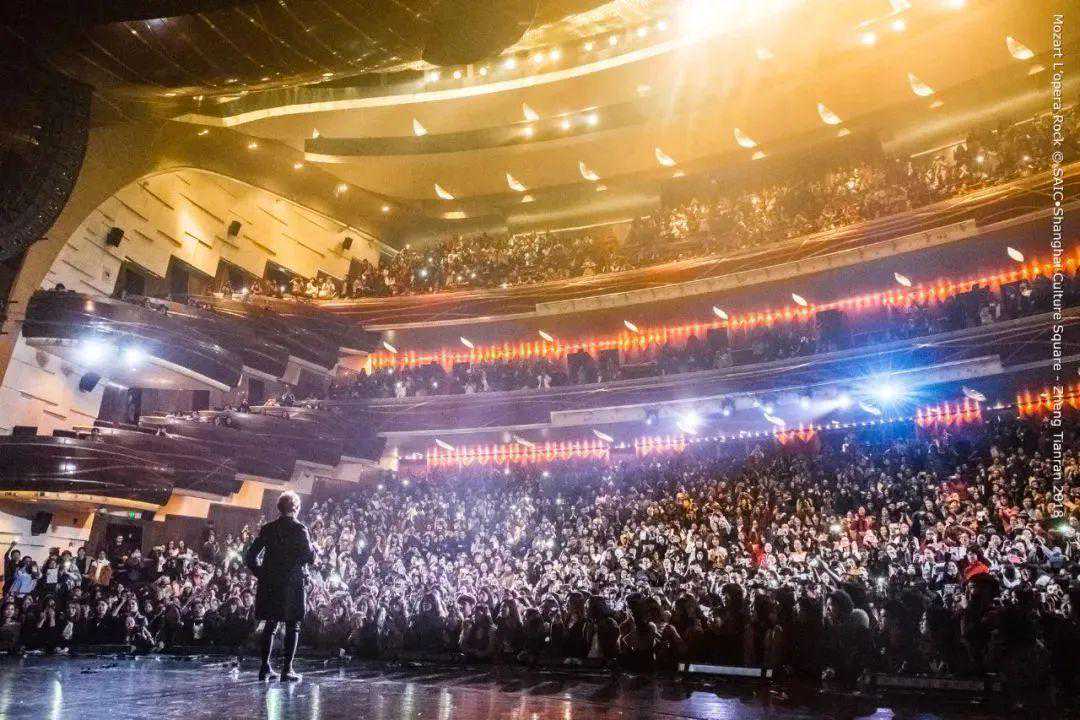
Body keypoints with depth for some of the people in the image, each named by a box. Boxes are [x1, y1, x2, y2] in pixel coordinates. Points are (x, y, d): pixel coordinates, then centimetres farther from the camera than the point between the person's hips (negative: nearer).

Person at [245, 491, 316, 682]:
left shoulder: (268, 529, 5)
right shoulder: (299, 529, -8)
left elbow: (250, 557, 6)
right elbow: (310, 558, -12)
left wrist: (262, 574, 15)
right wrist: (314, 549, 8)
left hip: (270, 584, 4)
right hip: (294, 583, -4)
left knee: (270, 625, 14)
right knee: (292, 627, 4)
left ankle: (265, 668, 13)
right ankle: (287, 670, 2)